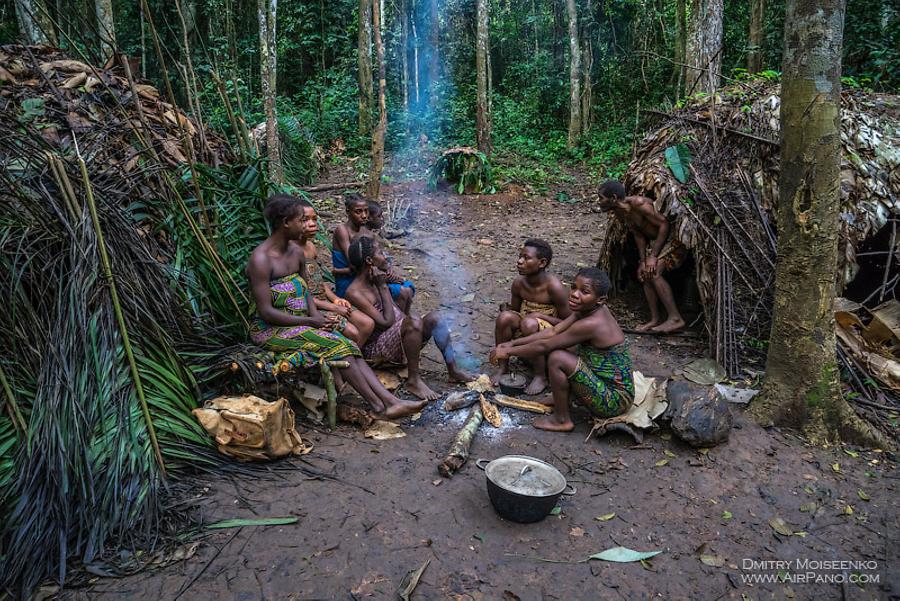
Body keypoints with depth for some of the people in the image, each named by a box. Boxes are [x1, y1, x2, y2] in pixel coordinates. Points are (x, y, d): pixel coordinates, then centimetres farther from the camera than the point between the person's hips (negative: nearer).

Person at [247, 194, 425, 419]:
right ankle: (379, 406, -17)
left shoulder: (296, 250, 9)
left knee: (348, 346, -15)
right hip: (270, 330, -7)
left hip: (299, 321, 7)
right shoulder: (261, 259, -17)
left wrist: (317, 316, -3)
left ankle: (390, 401, -22)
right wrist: (310, 321, -19)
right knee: (335, 345, -23)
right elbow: (266, 312, -20)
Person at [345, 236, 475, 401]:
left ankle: (453, 370, -8)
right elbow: (387, 322, -21)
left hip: (399, 340, 9)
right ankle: (413, 380, -21)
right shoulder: (354, 293, -18)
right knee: (413, 322, -33)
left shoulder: (374, 282, 10)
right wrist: (382, 286, -16)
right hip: (376, 349, -9)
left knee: (434, 317, -12)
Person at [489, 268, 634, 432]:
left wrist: (508, 352, -8)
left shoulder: (590, 324, -26)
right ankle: (563, 399, 18)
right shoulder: (590, 309, -1)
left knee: (557, 358, -20)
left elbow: (544, 346, -20)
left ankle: (562, 419, -2)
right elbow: (554, 331, 3)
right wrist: (512, 343, 0)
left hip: (614, 400, -9)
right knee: (556, 350, 8)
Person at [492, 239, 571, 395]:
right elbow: (514, 311, 10)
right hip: (523, 335, 5)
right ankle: (503, 367, -6)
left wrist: (539, 315, -24)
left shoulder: (554, 287, -22)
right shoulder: (519, 283, -7)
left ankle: (541, 376, -16)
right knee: (505, 316, -23)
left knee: (529, 323, -34)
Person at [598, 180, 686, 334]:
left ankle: (675, 319, -20)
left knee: (654, 273, -22)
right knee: (644, 274, 3)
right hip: (654, 241, 9)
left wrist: (653, 256, -25)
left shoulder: (638, 204, -29)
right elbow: (638, 235, 7)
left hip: (674, 238, -9)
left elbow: (664, 224, -26)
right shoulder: (619, 212, -2)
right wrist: (643, 261, 0)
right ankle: (655, 318, 10)